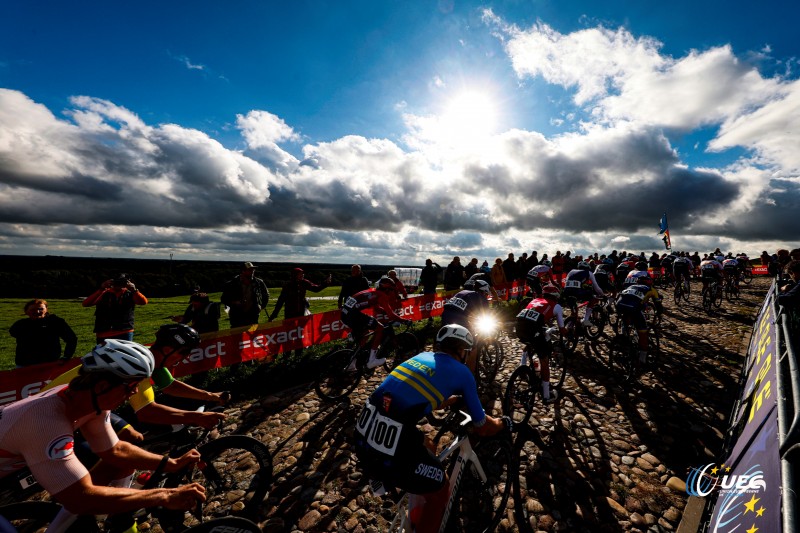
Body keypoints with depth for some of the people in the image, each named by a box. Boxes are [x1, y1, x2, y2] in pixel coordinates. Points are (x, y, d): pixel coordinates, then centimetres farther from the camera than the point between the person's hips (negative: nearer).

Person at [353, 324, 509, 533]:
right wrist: (503, 422, 33)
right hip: (390, 454, -7)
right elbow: (482, 428, 13)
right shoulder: (461, 372, 3)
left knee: (427, 447, 32)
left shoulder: (422, 356, 19)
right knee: (439, 488, 21)